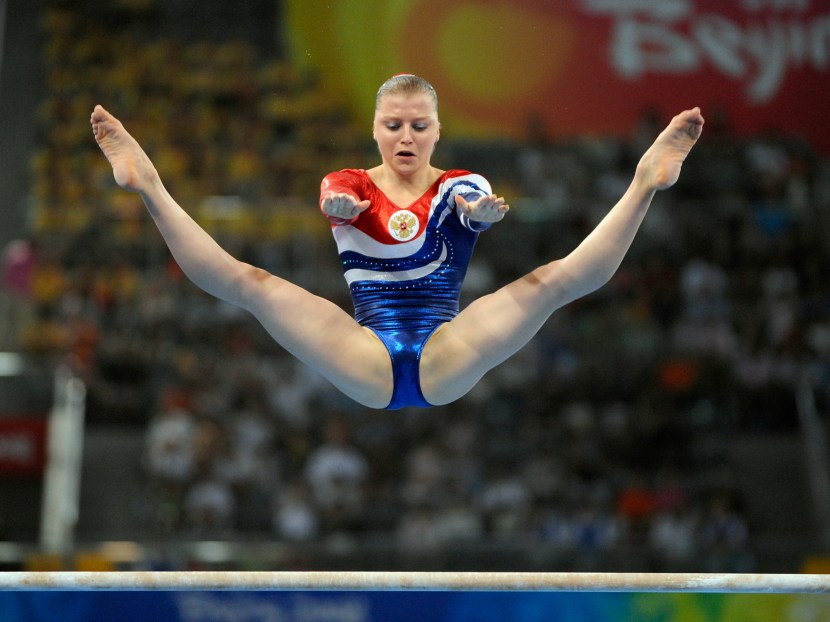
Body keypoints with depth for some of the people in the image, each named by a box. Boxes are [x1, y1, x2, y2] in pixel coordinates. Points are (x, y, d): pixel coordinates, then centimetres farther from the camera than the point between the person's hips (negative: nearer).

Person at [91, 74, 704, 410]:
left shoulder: (460, 185, 11)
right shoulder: (349, 185, 11)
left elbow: (477, 205, -16)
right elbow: (328, 198, -16)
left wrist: (481, 210, -42)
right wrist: (336, 205, -42)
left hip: (448, 363, 0)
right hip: (368, 366, 0)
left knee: (554, 280, -22)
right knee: (251, 283, -21)